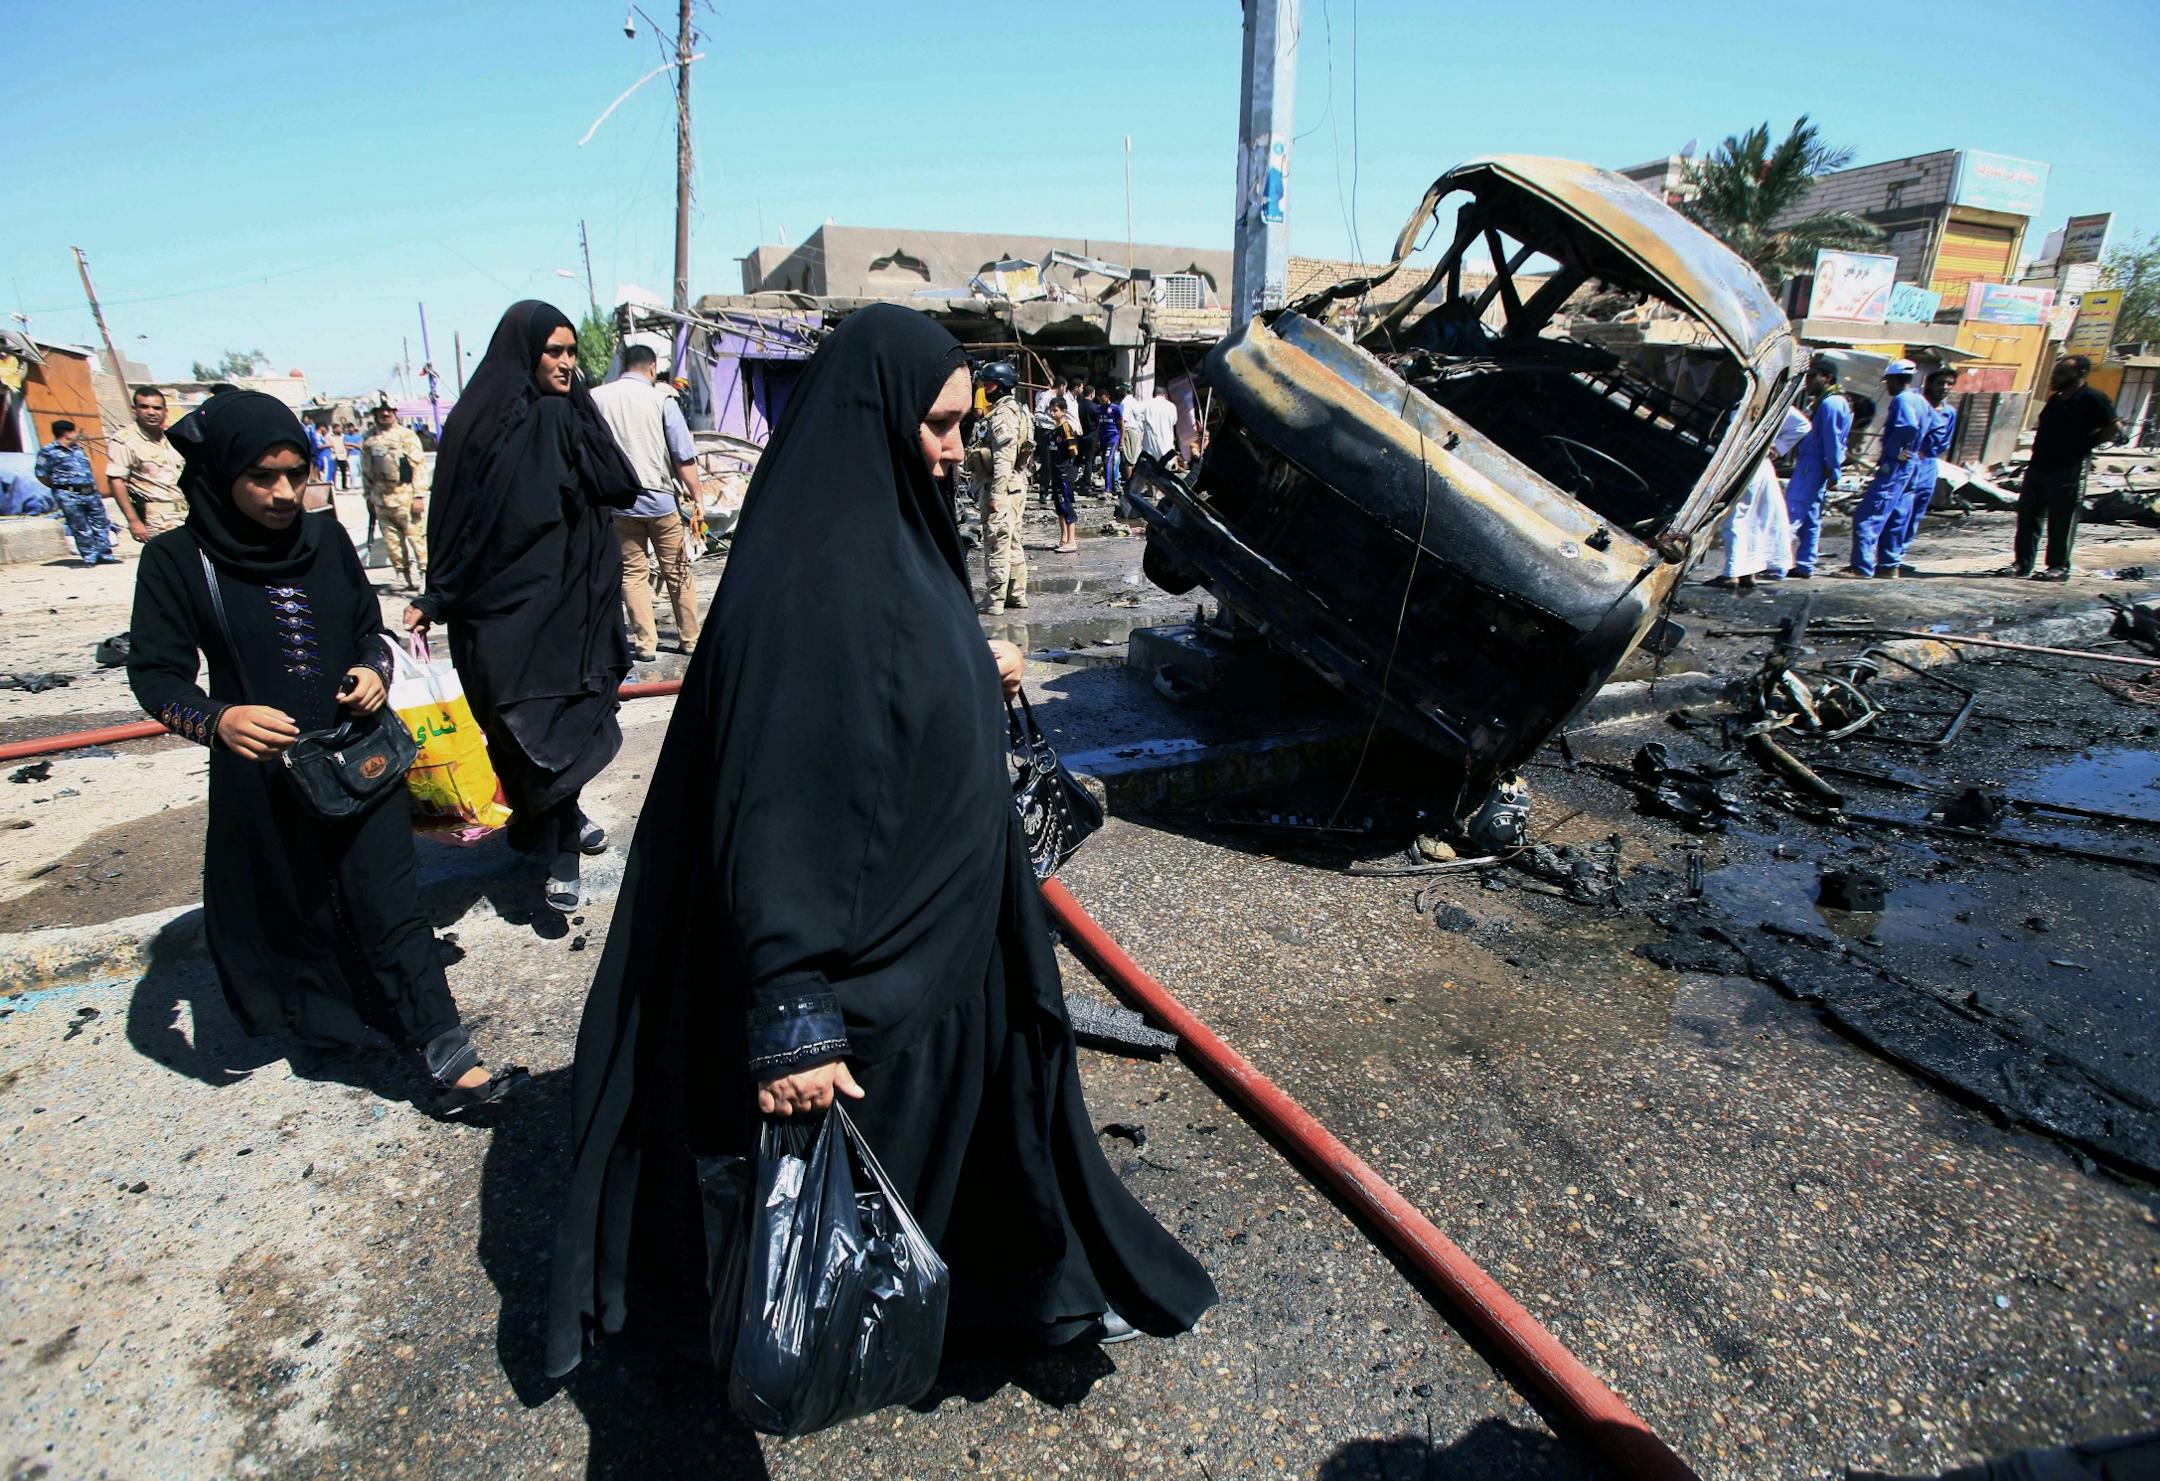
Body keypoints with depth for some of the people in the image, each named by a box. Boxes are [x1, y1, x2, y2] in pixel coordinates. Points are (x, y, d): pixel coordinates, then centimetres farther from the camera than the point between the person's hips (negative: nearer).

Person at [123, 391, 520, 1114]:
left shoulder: (326, 538, 1)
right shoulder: (177, 559, -7)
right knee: (288, 906, 16)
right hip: (262, 776, -1)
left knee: (391, 906, -2)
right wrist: (218, 720, -29)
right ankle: (318, 1012, 44)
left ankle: (452, 1062, -1)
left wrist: (373, 668, -11)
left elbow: (370, 626, 12)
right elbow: (155, 673, -8)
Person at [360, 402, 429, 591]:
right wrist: (369, 497, 17)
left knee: (417, 536, -7)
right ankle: (404, 574, 16)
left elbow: (419, 467, -8)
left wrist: (419, 496, -13)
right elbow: (365, 472, 18)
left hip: (406, 497, -5)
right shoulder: (368, 440, 12)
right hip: (381, 499, 5)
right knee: (392, 541, 7)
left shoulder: (407, 435, -3)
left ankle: (426, 572, -2)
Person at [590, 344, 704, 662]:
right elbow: (684, 457, -9)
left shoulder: (595, 398, 3)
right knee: (678, 572, 9)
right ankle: (691, 639, 16)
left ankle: (645, 644, 9)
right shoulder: (661, 400, -5)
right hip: (661, 500, -2)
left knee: (633, 573, 9)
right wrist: (696, 497, -2)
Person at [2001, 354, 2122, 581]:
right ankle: (2022, 563, 13)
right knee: (2028, 515, 7)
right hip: (2039, 466, 8)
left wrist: (2085, 443, -8)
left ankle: (2059, 567, 2)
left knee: (2062, 520, -3)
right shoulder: (2056, 399, 16)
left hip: (2068, 470, -8)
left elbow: (2114, 428, -11)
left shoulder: (2092, 399, -7)